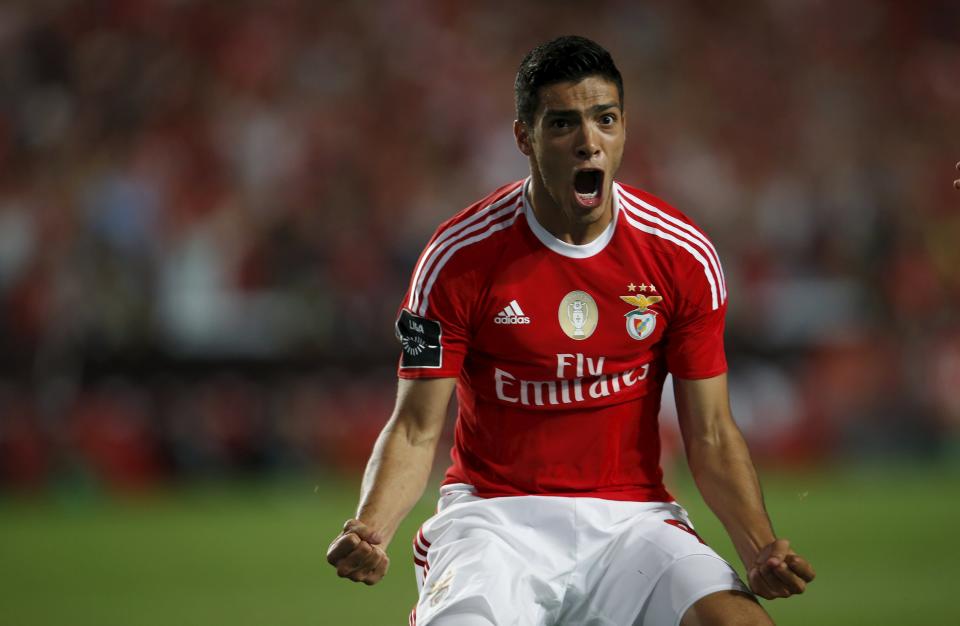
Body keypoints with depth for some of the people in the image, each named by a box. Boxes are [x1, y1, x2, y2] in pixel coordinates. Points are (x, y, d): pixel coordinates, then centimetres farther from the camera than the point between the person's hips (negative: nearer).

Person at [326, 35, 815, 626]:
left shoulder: (684, 255, -1)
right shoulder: (459, 258, -6)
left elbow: (712, 435, 3)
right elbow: (417, 429, -4)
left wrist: (761, 548, -13)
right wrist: (370, 528, -24)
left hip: (631, 514, 2)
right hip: (495, 510, -2)